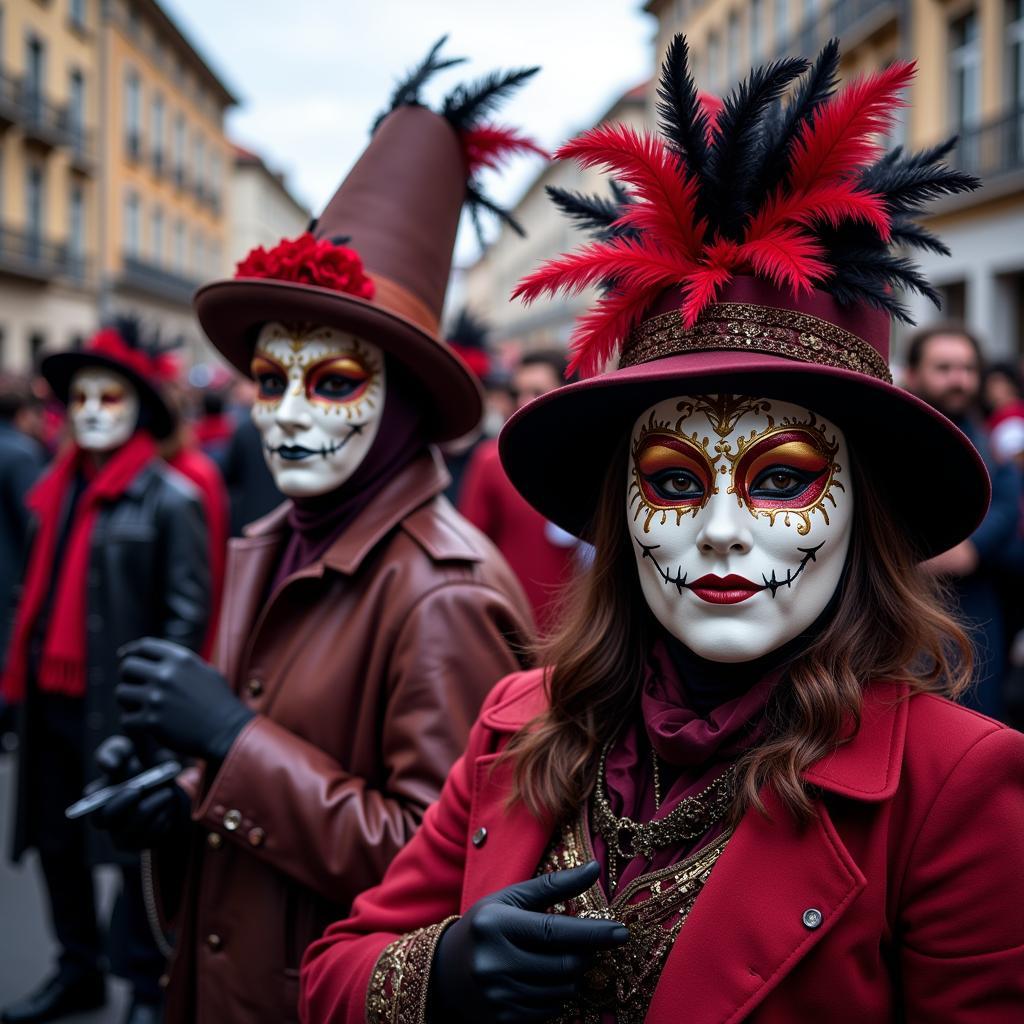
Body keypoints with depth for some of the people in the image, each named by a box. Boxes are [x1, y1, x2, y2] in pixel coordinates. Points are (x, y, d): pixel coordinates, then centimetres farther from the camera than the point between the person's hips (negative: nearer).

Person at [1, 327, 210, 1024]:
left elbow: (188, 612, -11)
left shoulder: (170, 500, -8)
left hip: (123, 705, -7)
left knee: (137, 849, 3)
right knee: (57, 841, 15)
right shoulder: (56, 493, 11)